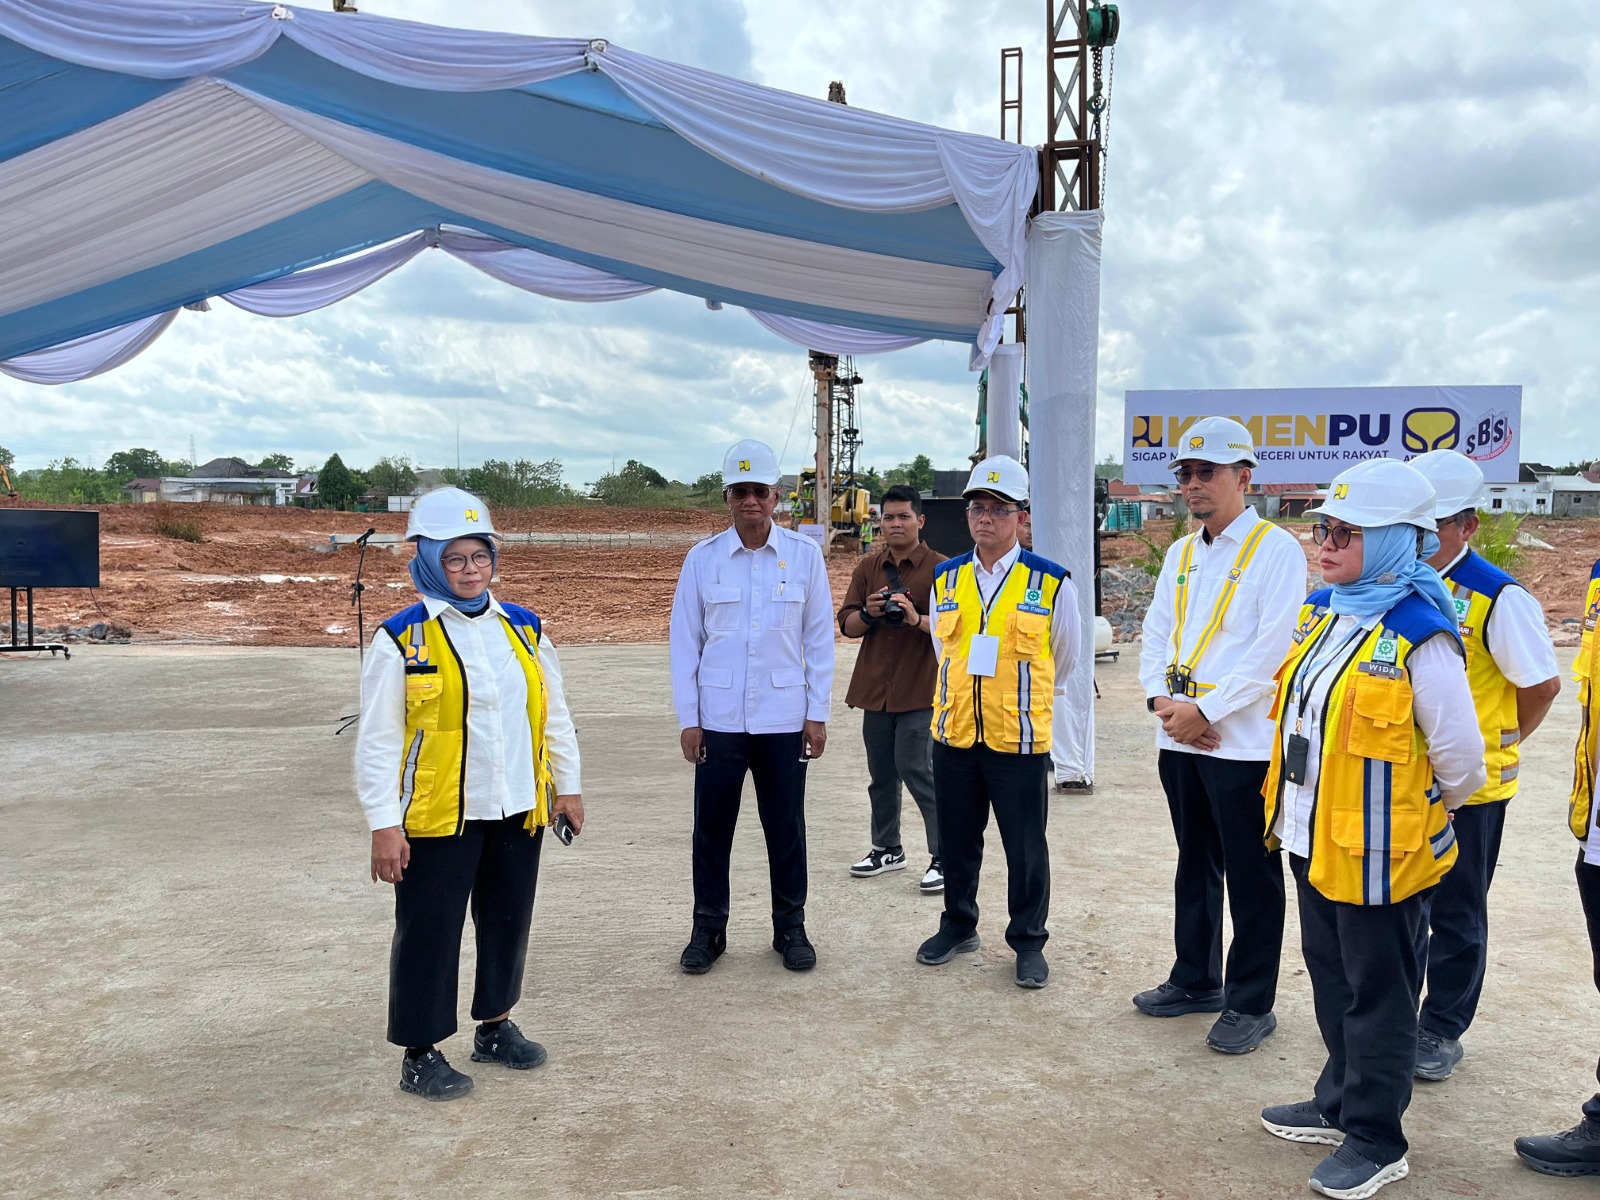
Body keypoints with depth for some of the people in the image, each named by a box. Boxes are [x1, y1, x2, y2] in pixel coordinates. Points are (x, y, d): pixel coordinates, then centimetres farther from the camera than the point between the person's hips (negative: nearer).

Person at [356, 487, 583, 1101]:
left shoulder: (523, 629, 7)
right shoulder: (403, 638, -9)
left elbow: (555, 713, 14)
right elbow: (377, 739, -9)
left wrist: (567, 785, 13)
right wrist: (384, 825, -12)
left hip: (517, 812, 5)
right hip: (436, 819, -5)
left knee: (508, 922, 17)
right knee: (429, 934, 5)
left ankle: (496, 1027, 36)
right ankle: (420, 1055, 21)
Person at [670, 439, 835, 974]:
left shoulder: (804, 555, 0)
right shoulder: (701, 559, 0)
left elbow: (820, 639, 3)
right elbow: (685, 642, 3)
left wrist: (818, 714, 0)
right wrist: (688, 719, -1)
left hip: (784, 719, 0)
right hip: (718, 719, 0)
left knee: (786, 828, 8)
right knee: (711, 828, 7)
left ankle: (790, 927, 24)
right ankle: (708, 930, 22)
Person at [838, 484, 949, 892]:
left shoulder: (939, 568, -4)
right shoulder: (868, 567, 10)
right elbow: (847, 624, 9)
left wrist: (917, 618, -25)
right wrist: (868, 613, -12)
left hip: (919, 688, -5)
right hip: (875, 687, 5)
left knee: (916, 769, -11)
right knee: (881, 773, 13)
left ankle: (945, 857, -1)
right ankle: (887, 849, 28)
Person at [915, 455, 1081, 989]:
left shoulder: (1051, 583, -5)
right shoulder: (945, 580, 5)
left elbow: (1064, 657, 10)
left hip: (1019, 739, -3)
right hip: (954, 735, 4)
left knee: (1025, 846, 6)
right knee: (956, 841, 15)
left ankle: (1029, 942, 22)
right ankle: (958, 926, 33)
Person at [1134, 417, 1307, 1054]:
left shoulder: (1275, 549, -7)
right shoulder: (1181, 553, 15)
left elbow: (1272, 648, -15)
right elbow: (1156, 632, 14)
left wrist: (1206, 710, -17)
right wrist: (1161, 698, -4)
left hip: (1242, 740, -7)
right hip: (1178, 737, 7)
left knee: (1252, 876, 3)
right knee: (1195, 864, 18)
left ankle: (1250, 1003, 15)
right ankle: (1195, 979, 31)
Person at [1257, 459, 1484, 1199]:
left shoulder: (1420, 638, -20)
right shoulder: (1322, 612, 4)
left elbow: (1461, 761, -15)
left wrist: (1411, 815, 1)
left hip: (1376, 853, -8)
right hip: (1314, 841, 8)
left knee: (1376, 997, 8)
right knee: (1332, 981, 21)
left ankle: (1375, 1140, 23)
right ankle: (1339, 1103, 39)